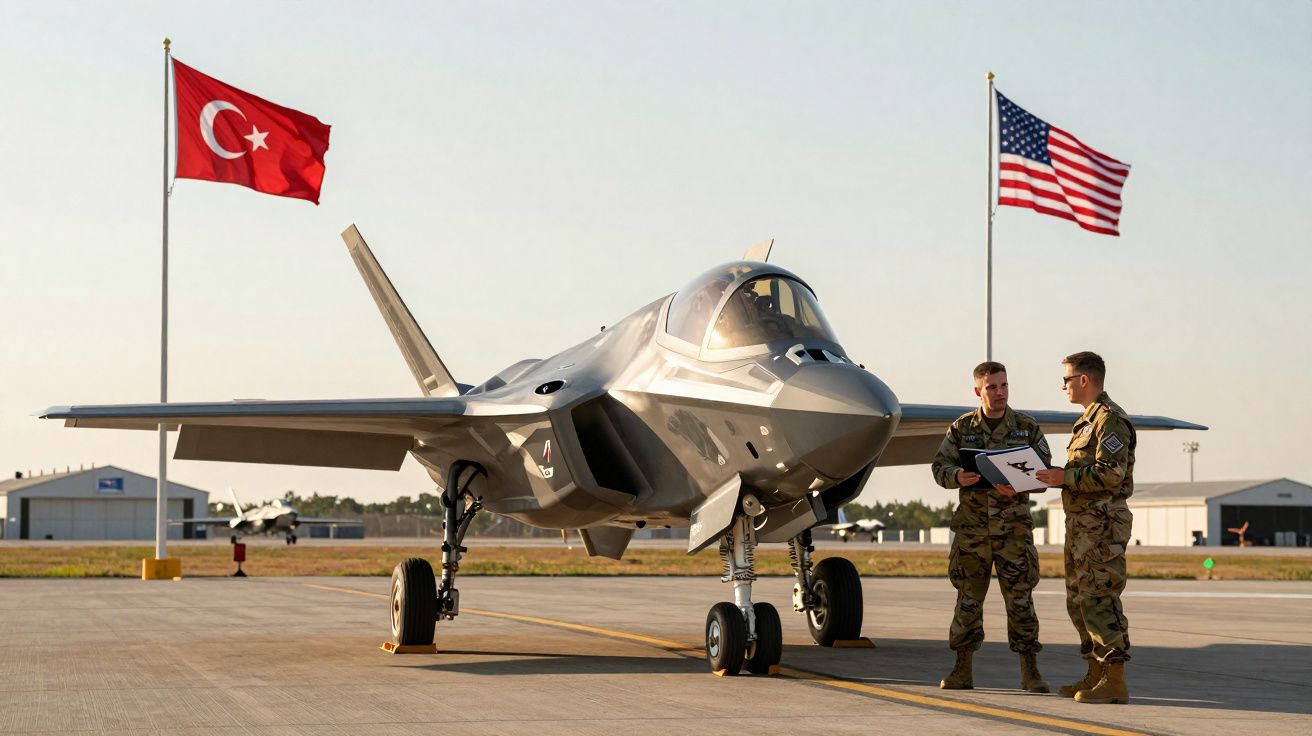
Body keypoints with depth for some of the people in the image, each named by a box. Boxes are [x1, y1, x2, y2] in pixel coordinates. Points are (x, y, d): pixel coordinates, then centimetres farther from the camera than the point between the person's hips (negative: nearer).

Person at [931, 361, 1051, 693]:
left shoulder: (1028, 428, 3)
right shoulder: (961, 428, 6)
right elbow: (940, 467, 4)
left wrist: (1018, 487, -20)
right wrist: (958, 477, -19)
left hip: (1014, 526, -1)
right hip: (971, 526, 1)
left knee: (1020, 598, -3)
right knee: (968, 599, 5)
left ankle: (1030, 672, 1)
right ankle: (962, 671, 12)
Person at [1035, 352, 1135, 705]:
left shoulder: (1110, 419, -12)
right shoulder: (1089, 420, 20)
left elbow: (1111, 474, -21)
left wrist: (1066, 477, -19)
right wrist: (1057, 477, 12)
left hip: (1102, 524, -11)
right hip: (1083, 523, 11)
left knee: (1099, 599, -11)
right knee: (1079, 599, 14)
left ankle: (1115, 682, -10)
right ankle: (1096, 675, 20)